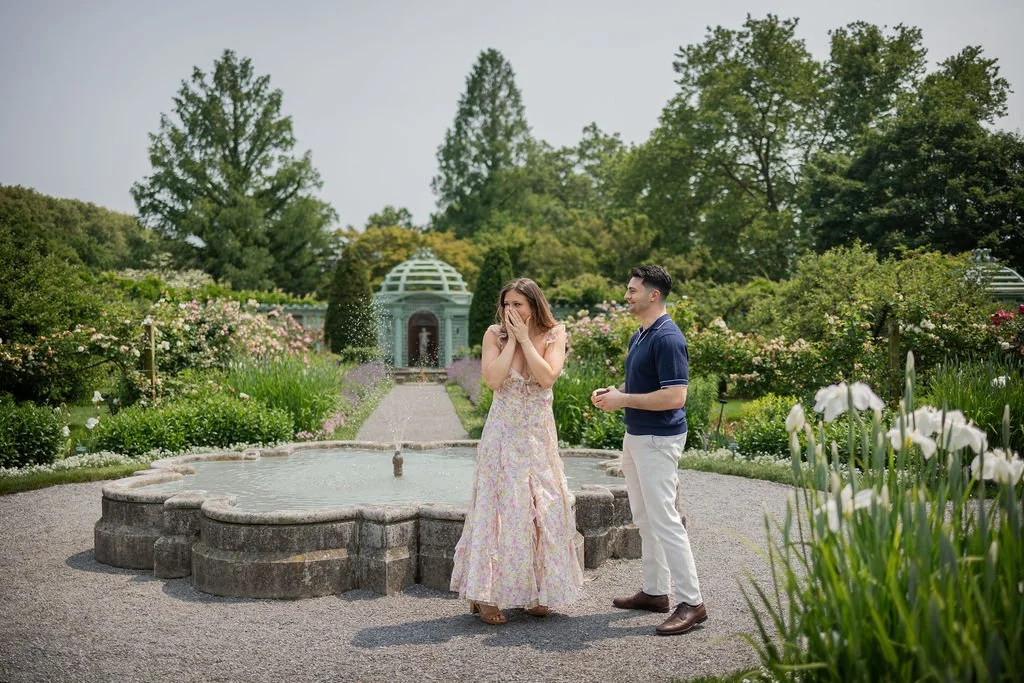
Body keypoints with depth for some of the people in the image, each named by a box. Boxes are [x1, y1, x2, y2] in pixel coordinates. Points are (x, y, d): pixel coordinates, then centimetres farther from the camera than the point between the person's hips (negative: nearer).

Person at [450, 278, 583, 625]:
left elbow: (548, 377, -15)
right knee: (501, 507, -4)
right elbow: (493, 380, -16)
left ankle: (537, 591, 21)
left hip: (540, 436, 2)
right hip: (504, 434, -2)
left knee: (542, 509, 6)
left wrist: (524, 339, -13)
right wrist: (511, 339, -14)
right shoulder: (495, 334, -3)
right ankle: (487, 595, 3)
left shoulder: (554, 335, 0)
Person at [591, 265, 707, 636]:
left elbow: (675, 397, -26)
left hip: (659, 439, -11)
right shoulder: (638, 336, 13)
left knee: (664, 520, -10)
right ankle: (654, 591, 26)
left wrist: (624, 400, -20)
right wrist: (613, 392, 6)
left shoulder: (668, 338, -19)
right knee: (644, 518, 16)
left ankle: (692, 602, -3)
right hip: (635, 436, 11)